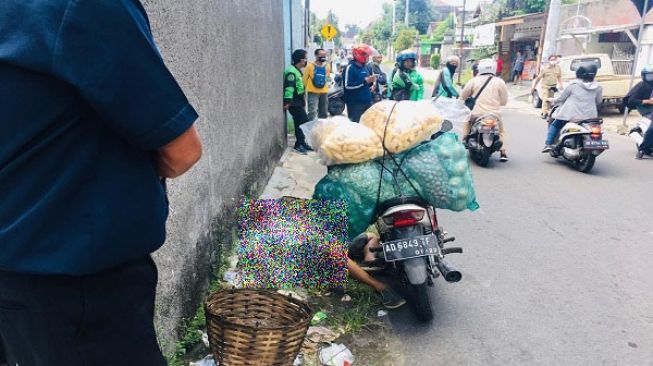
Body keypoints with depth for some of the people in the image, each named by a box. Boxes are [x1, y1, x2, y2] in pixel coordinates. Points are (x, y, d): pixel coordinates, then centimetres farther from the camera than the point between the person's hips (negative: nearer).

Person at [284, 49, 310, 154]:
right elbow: (289, 87, -24)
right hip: (294, 102, -10)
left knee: (300, 123, 13)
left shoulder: (297, 71, 16)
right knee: (304, 122, -10)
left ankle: (301, 143, 21)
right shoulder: (291, 71, -17)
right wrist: (287, 101, -28)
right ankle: (299, 144, -3)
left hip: (298, 101, 10)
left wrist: (302, 98, 25)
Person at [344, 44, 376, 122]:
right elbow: (348, 86, -20)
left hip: (367, 102, 8)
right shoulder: (350, 67, -10)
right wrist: (365, 81, -20)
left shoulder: (365, 67, 14)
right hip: (355, 103, -8)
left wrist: (371, 82, -1)